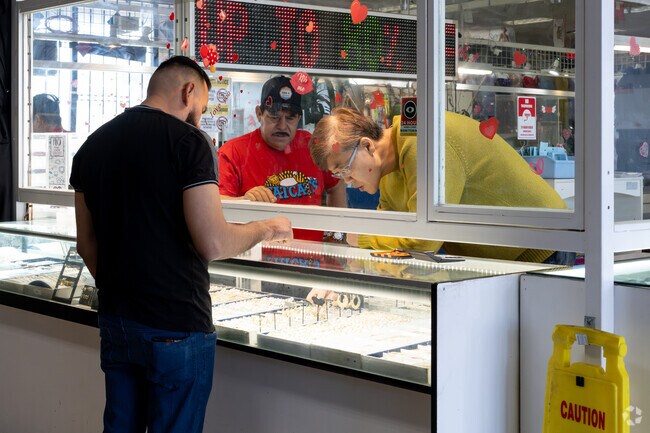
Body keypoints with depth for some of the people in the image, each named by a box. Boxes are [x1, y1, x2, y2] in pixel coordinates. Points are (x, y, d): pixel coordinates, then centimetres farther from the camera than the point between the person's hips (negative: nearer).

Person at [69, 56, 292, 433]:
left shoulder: (93, 145, 8)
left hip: (115, 321, 7)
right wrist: (267, 229, -3)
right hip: (176, 326, -7)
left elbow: (86, 243, 14)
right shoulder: (187, 141, -14)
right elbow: (214, 244, -21)